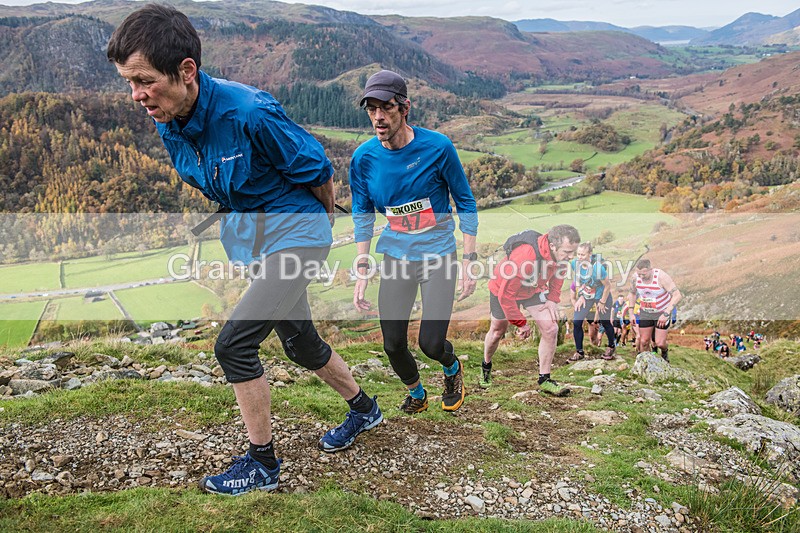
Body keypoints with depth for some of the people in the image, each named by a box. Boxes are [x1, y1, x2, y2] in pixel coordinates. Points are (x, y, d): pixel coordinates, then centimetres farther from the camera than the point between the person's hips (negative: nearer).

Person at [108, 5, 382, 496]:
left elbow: (317, 170, -14)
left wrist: (324, 223, 2)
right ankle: (365, 409, 43)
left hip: (295, 230, -8)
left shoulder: (249, 113, -28)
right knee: (301, 344, 18)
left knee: (233, 344, -14)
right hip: (252, 236, 8)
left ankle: (264, 464, 6)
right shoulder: (169, 127, -5)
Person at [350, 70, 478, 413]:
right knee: (393, 344, 3)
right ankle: (416, 393, 35)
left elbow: (466, 204, -5)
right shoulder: (364, 158, -7)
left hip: (439, 255, -3)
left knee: (431, 343, -8)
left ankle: (452, 369, 31)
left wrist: (469, 261, -8)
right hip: (396, 256, 3)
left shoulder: (437, 147, -15)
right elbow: (362, 215, 5)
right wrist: (362, 270, -1)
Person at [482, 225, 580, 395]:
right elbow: (506, 295, -35)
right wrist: (521, 324, -25)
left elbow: (558, 272, 3)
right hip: (503, 289, -5)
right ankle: (486, 366, 44)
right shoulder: (525, 257, -45)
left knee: (550, 329, -10)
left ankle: (544, 380, 3)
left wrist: (553, 299, -7)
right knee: (498, 331, 14)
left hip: (534, 290, 5)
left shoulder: (559, 252, -24)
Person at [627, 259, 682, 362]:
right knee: (644, 342, 1)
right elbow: (632, 293, 5)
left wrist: (666, 314, -35)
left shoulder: (661, 277, -29)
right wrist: (631, 313, 0)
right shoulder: (636, 278, -16)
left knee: (660, 343, -4)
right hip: (645, 312, 3)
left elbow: (677, 295, -29)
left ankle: (665, 352, 31)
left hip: (663, 312, -3)